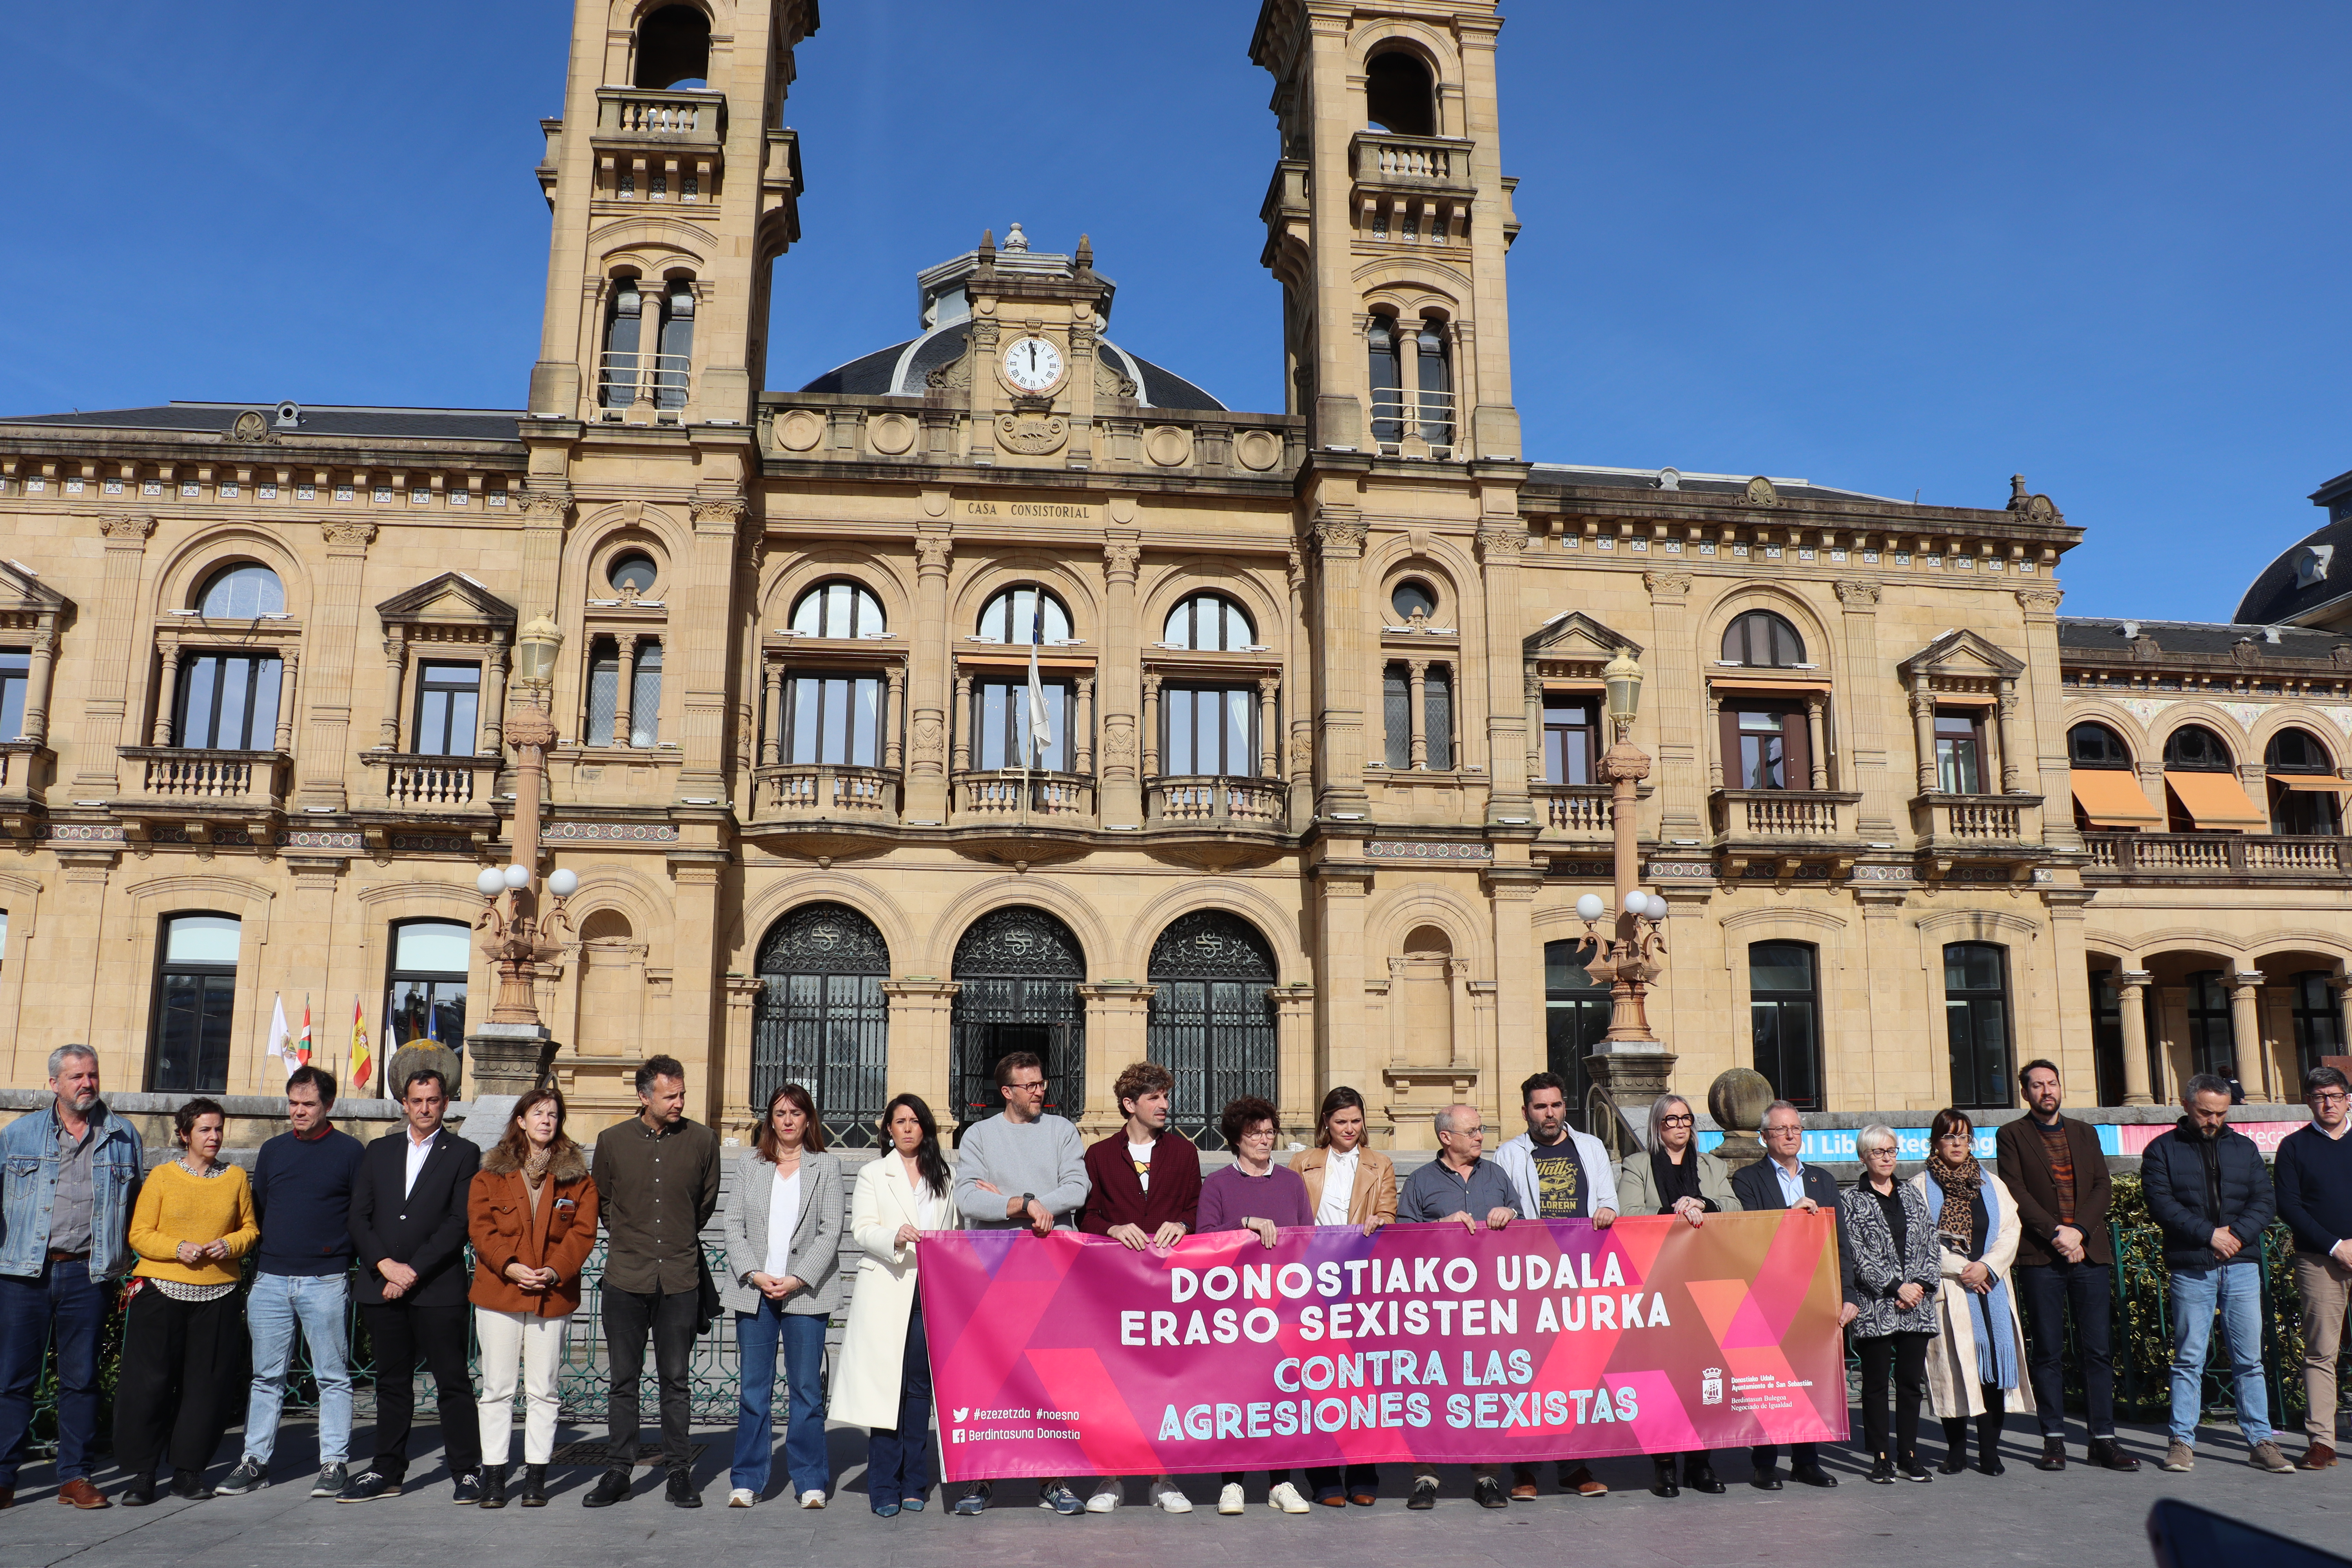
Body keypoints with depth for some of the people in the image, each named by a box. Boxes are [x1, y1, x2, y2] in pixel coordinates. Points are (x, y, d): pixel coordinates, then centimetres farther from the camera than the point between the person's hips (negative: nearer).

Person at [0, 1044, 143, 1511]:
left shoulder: (123, 1136, 9)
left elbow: (139, 1206, 14)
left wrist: (134, 1266, 10)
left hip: (88, 1274, 0)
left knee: (81, 1378, 5)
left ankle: (75, 1477, 13)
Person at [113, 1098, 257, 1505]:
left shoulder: (236, 1178, 9)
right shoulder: (162, 1177, 3)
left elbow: (251, 1229, 13)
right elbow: (140, 1234, 1)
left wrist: (229, 1245, -8)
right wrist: (178, 1248, -15)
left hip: (218, 1296, 2)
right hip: (163, 1292, -1)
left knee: (206, 1385, 3)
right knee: (149, 1382, -2)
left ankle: (189, 1469, 14)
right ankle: (141, 1473, 9)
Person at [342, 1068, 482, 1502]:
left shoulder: (463, 1154, 3)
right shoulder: (379, 1151, 15)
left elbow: (459, 1223, -5)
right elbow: (358, 1216, 7)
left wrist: (414, 1269, -12)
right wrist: (385, 1265, -7)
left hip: (439, 1288, -4)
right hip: (382, 1287, 4)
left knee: (453, 1383, -1)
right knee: (391, 1383, 11)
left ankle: (467, 1472, 6)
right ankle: (387, 1472, 21)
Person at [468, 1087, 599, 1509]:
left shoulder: (577, 1176, 6)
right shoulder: (491, 1174, 6)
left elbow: (582, 1232, 0)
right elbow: (481, 1228, -1)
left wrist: (554, 1271, -15)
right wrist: (510, 1268, -15)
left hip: (554, 1295, 0)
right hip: (497, 1292, 0)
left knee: (543, 1390, 4)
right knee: (497, 1388, 4)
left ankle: (536, 1475, 11)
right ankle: (493, 1475, 12)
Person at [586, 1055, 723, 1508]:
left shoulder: (702, 1140, 0)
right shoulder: (612, 1140, 1)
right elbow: (602, 1202, 16)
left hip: (680, 1279, 0)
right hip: (625, 1279, 0)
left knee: (676, 1380, 6)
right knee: (624, 1380, 7)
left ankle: (679, 1473, 15)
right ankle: (617, 1471, 18)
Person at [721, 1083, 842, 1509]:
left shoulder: (827, 1167, 6)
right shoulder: (749, 1164, 10)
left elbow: (831, 1232, 0)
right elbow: (732, 1223, 5)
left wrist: (798, 1279, -10)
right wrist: (754, 1274, -8)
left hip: (806, 1293, -1)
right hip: (754, 1292, 1)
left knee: (806, 1389, 1)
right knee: (754, 1389, 4)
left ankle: (811, 1481, 11)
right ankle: (748, 1480, 15)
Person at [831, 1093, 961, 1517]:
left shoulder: (943, 1176, 16)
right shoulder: (873, 1174, 10)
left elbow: (955, 1233, 17)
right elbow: (862, 1230, -2)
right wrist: (895, 1237, -21)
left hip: (933, 1292, 2)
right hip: (885, 1291, -2)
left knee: (920, 1386, 2)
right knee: (886, 1384, -5)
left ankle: (914, 1483, 11)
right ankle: (884, 1488, 2)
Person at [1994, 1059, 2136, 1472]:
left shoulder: (2085, 1133, 17)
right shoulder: (2012, 1135, 6)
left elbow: (2102, 1186, 7)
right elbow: (2016, 1192, -3)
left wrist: (2079, 1231, -8)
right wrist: (2055, 1233, -13)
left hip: (2089, 1252, 3)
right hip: (2039, 1256, -3)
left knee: (2098, 1349, 1)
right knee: (2048, 1352, 1)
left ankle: (2103, 1440, 7)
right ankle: (2054, 1440, 7)